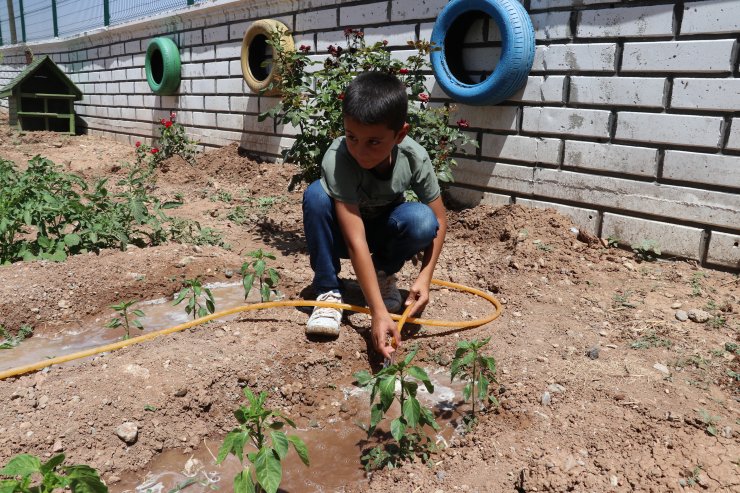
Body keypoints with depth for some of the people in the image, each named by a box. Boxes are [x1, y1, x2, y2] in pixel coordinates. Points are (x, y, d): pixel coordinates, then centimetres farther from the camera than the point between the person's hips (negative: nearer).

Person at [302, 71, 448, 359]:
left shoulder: (415, 159, -25)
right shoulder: (337, 160, -34)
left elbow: (438, 221, -12)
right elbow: (356, 241, -39)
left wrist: (425, 276, -23)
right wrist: (378, 312, -45)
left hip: (384, 230, 2)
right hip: (344, 231, -1)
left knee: (422, 220, -31)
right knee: (316, 195, -32)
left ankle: (384, 273, 0)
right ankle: (328, 291, -17)